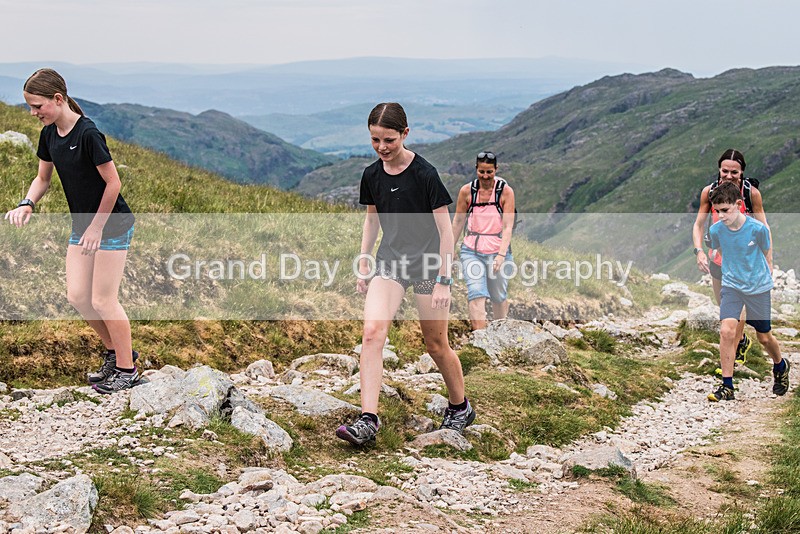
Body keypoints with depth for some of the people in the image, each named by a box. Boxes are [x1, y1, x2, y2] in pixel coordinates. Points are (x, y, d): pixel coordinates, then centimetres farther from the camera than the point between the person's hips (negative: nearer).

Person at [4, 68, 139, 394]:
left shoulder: (88, 134, -24)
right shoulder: (49, 134, 1)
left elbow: (113, 183, -19)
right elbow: (43, 178, 13)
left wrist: (96, 228, -14)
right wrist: (27, 205, -8)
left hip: (113, 226, -8)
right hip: (82, 226, 8)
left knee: (102, 300, -3)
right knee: (77, 297, 8)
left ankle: (127, 369, 12)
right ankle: (115, 351, 27)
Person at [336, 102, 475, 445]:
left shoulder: (425, 174, -15)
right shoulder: (372, 175, 1)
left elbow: (445, 230, -11)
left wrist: (444, 281, -13)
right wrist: (363, 266, 13)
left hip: (427, 262, -4)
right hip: (389, 262, 4)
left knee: (436, 346, 7)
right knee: (372, 332, -16)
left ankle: (460, 407, 31)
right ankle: (368, 420, -19)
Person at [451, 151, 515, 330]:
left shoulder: (505, 191, -6)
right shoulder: (466, 191, -1)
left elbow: (508, 226, -10)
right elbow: (458, 222, 10)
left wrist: (501, 255, -20)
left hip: (498, 250, 0)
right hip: (472, 250, 1)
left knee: (499, 296, 11)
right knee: (476, 294, -15)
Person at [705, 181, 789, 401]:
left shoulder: (758, 228, -17)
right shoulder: (716, 230, -10)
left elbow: (767, 256, 1)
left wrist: (766, 279, 7)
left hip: (759, 287, -1)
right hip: (731, 286, 1)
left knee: (764, 337, 10)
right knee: (727, 331, -17)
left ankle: (780, 367, 43)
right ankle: (727, 386, -10)